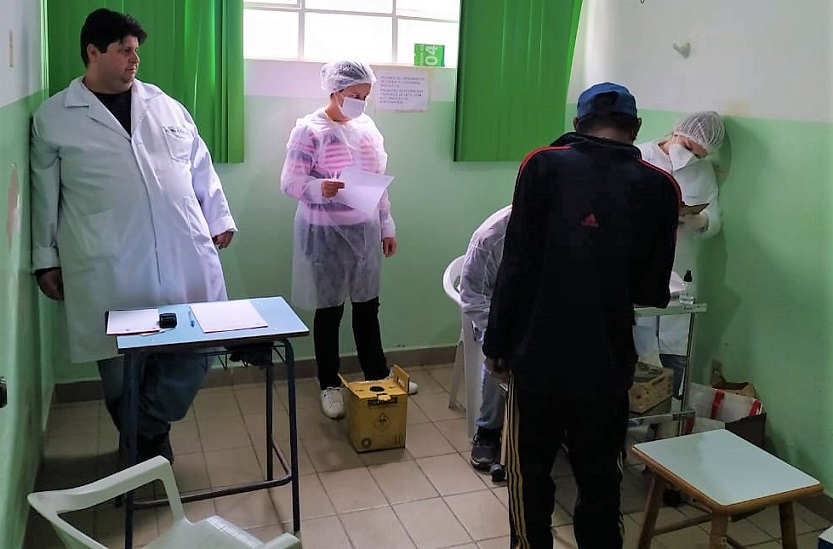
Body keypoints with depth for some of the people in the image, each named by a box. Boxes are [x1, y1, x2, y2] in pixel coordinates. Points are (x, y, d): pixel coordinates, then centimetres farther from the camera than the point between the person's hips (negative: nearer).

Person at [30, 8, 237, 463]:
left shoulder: (164, 105, 14)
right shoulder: (53, 117, 6)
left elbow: (200, 168, 17)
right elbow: (45, 194, 9)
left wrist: (219, 218, 14)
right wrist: (46, 259, 9)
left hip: (184, 259, 3)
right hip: (109, 271, -2)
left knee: (195, 351, 3)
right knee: (121, 367, 6)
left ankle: (147, 433, 25)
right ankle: (144, 440, 31)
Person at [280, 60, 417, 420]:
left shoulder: (367, 126, 7)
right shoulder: (309, 129, -11)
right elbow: (290, 182, -14)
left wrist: (387, 225, 13)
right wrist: (320, 188, -34)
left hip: (365, 230, 5)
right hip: (326, 233, -5)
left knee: (368, 304, 15)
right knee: (329, 309, 6)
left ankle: (377, 374, 31)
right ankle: (330, 385, 21)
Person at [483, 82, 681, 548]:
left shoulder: (544, 165, -4)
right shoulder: (659, 187, 0)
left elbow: (517, 265, -8)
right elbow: (654, 290, 4)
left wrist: (497, 344, 0)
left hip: (539, 354, -1)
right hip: (607, 359, 1)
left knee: (530, 474, 16)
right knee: (601, 479, 16)